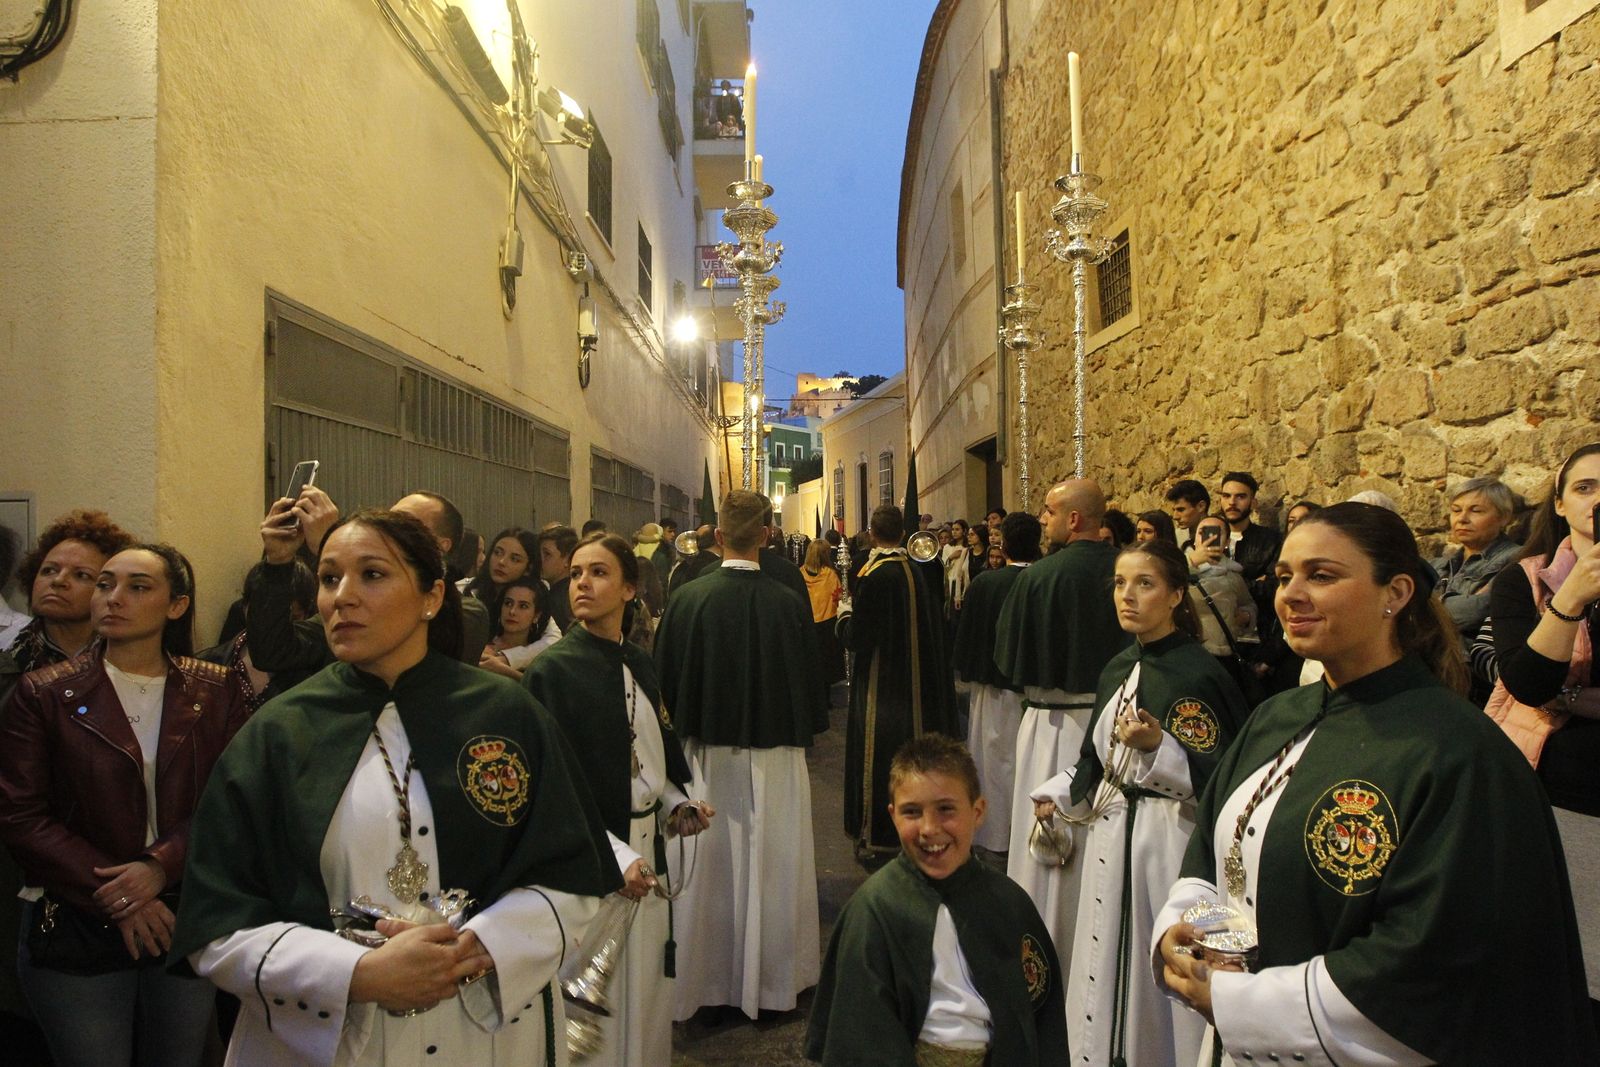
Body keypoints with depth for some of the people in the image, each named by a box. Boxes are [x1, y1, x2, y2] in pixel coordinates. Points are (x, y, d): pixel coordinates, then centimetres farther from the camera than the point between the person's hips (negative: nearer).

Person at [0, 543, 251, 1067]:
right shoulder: (45, 694, -3)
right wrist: (114, 897, -13)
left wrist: (162, 865, -19)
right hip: (76, 928, -1)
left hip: (188, 923, 2)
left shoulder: (216, 693, 0)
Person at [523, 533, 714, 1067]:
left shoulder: (640, 663, 7)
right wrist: (615, 855, -18)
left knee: (647, 993, 15)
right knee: (601, 1003, 5)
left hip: (647, 848, 6)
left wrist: (678, 804, 1)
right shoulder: (552, 670, -12)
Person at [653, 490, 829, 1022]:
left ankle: (707, 979, 27)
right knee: (769, 867, 12)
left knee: (711, 865, 14)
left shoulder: (686, 599, -11)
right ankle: (769, 976, 25)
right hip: (773, 757, -1)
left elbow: (665, 680, -1)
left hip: (705, 753, 1)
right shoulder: (787, 604, -14)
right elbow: (806, 683, -5)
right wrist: (804, 729, 12)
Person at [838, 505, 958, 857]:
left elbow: (857, 638, -18)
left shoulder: (874, 576, -20)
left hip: (882, 686, -6)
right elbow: (932, 625, 10)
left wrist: (845, 616, 2)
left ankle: (875, 833, 13)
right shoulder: (917, 571, -1)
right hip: (918, 680, 6)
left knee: (880, 754, 4)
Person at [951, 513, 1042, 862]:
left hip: (994, 687, -1)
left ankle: (997, 842, 19)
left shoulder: (984, 583, -13)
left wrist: (965, 675, 9)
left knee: (998, 761, 11)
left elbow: (966, 635, -4)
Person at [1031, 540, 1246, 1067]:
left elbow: (1219, 780, -17)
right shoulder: (1118, 668, 9)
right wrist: (1058, 795, 11)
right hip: (1111, 833, 7)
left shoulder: (1199, 674, -15)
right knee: (1107, 968, 16)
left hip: (1168, 840, -7)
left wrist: (1157, 745, -29)